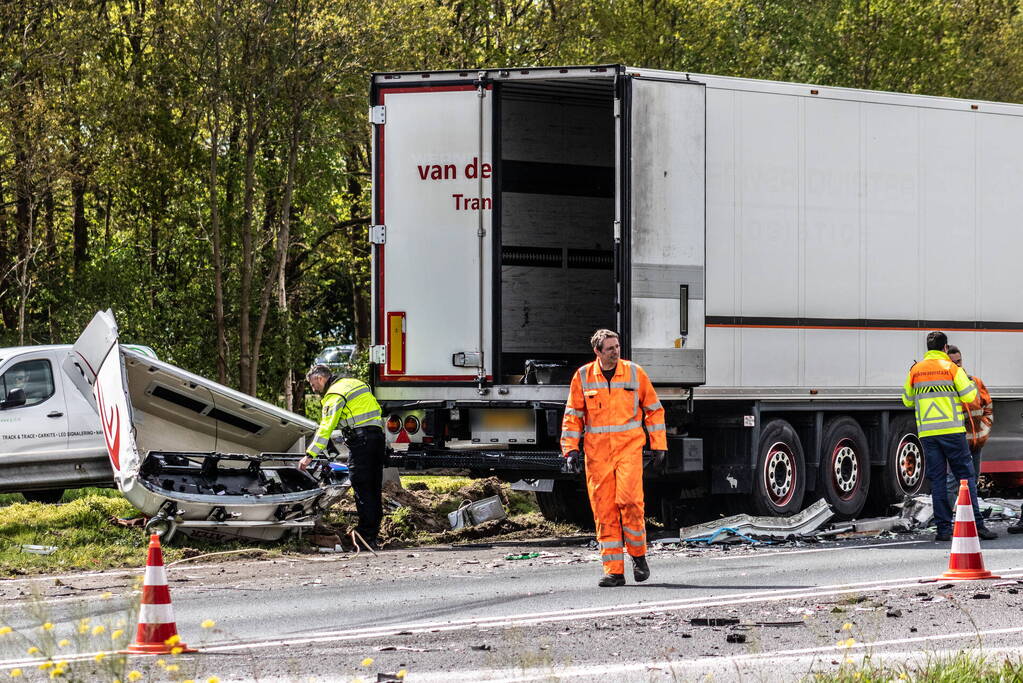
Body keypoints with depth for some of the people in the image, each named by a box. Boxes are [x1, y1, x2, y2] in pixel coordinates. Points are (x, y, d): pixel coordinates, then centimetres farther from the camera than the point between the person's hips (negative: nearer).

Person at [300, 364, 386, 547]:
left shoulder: (334, 395, -7)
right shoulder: (354, 383, 20)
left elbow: (326, 428, -14)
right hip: (378, 435, 9)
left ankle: (365, 535, -9)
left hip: (360, 439, -9)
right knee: (374, 489, 10)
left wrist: (310, 456, -14)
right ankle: (373, 535, 12)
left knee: (362, 490, -7)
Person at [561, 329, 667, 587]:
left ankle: (638, 555, 4)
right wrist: (570, 450, 0)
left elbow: (653, 409, 11)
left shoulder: (634, 373, 5)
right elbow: (572, 415, 9)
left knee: (629, 499, -18)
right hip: (597, 452, 1)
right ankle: (614, 571, 3)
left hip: (629, 447, -1)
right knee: (603, 510, -1)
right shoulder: (583, 376, 5)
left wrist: (659, 445, 8)